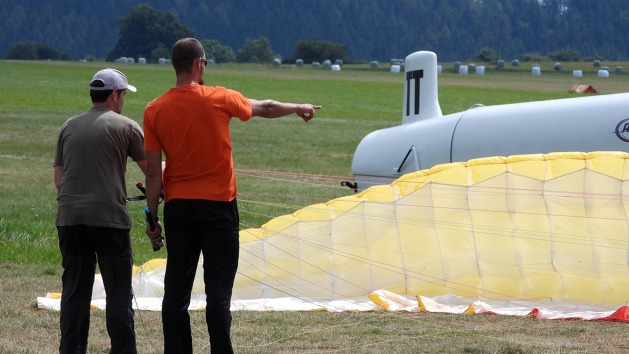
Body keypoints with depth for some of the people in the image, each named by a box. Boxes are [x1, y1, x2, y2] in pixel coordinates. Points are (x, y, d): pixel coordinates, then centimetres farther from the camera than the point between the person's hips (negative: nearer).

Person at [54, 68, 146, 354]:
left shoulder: (69, 127, 14)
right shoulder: (125, 126, 0)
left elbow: (58, 178, 14)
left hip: (69, 217, 4)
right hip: (109, 218, -4)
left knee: (74, 290, 10)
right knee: (118, 291, 2)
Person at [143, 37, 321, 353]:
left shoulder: (154, 111, -2)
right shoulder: (219, 99, -6)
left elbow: (153, 171, -2)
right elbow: (266, 108, 12)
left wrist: (152, 216, 6)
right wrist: (299, 108, 30)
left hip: (177, 208, 2)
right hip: (218, 205, -2)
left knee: (176, 288, 7)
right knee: (218, 286, 0)